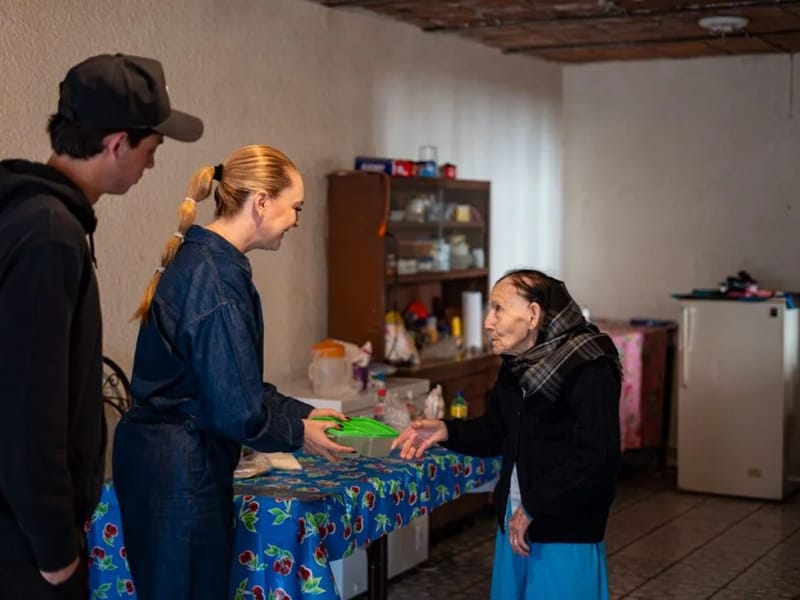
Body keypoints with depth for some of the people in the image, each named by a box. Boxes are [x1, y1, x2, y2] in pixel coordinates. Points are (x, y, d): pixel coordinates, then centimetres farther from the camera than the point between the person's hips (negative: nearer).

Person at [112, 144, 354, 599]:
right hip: (182, 469, -10)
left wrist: (303, 412, 13)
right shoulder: (218, 277, -20)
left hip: (157, 455, 10)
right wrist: (298, 434, -4)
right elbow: (235, 409, -21)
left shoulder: (199, 259, 11)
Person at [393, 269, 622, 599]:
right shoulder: (517, 365, 8)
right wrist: (446, 431, 0)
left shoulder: (589, 371, -19)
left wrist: (534, 506, -19)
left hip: (565, 535, -8)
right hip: (514, 523, 8)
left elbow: (597, 461, -23)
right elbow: (495, 432, 18)